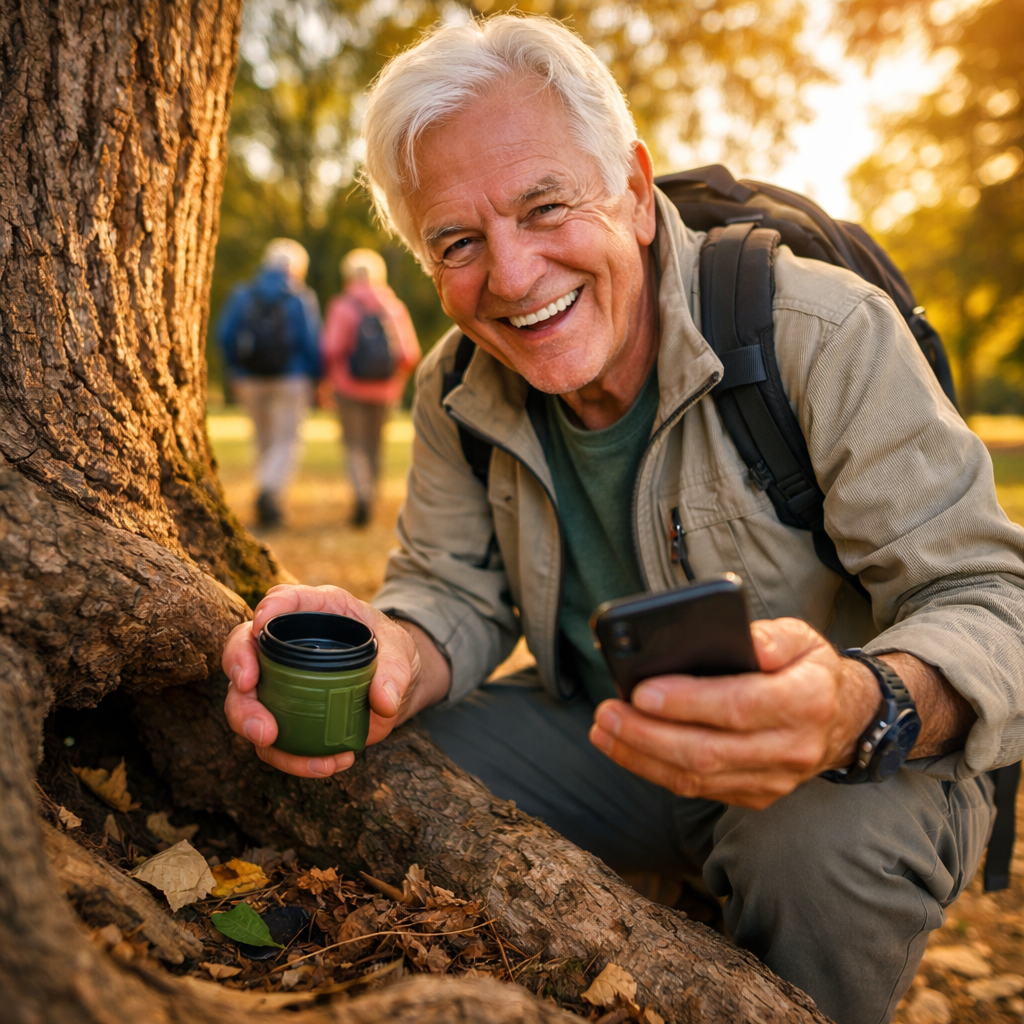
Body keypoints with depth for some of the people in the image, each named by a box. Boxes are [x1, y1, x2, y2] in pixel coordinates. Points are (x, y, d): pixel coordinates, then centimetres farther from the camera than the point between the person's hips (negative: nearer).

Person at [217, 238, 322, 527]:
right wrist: (313, 379, 4)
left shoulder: (241, 295, 5)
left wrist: (236, 374, 11)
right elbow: (311, 342, -7)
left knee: (264, 440, 15)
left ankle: (269, 501, 17)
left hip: (250, 381, 4)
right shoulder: (301, 298, -4)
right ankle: (270, 490, -21)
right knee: (286, 441, 0)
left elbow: (224, 336, 2)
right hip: (291, 380, -3)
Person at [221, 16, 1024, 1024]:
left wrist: (865, 705, -46)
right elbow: (456, 591, -3)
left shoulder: (826, 336, -22)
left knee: (827, 837, -35)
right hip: (607, 738, 4)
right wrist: (393, 657, -29)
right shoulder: (456, 392, -5)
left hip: (857, 763, -3)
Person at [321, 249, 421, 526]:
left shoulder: (342, 306, -6)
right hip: (384, 390, 3)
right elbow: (411, 354, -1)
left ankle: (362, 492, -20)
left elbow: (331, 349, -14)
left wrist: (327, 379, 2)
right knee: (373, 445, 15)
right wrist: (396, 381, 14)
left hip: (351, 388, -3)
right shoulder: (395, 307, 3)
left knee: (355, 445, 2)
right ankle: (370, 497, 23)